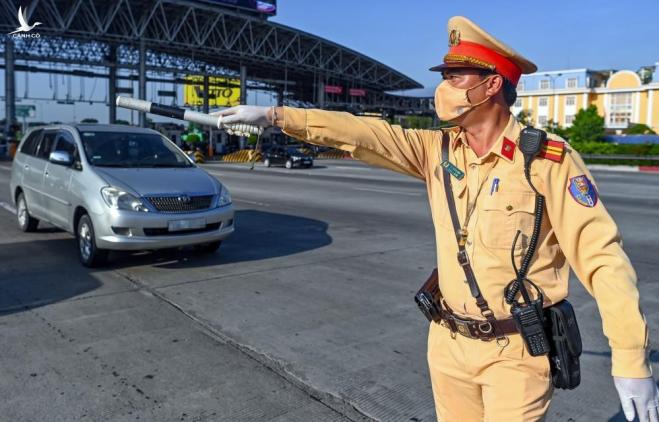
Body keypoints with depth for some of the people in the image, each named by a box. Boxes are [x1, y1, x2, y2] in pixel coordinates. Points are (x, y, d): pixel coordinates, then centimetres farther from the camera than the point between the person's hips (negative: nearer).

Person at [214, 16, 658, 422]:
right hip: (449, 342, 5)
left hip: (517, 352, -4)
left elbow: (601, 256, -15)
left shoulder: (549, 160, -15)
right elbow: (360, 133, -6)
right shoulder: (437, 150, -1)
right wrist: (274, 115, -11)